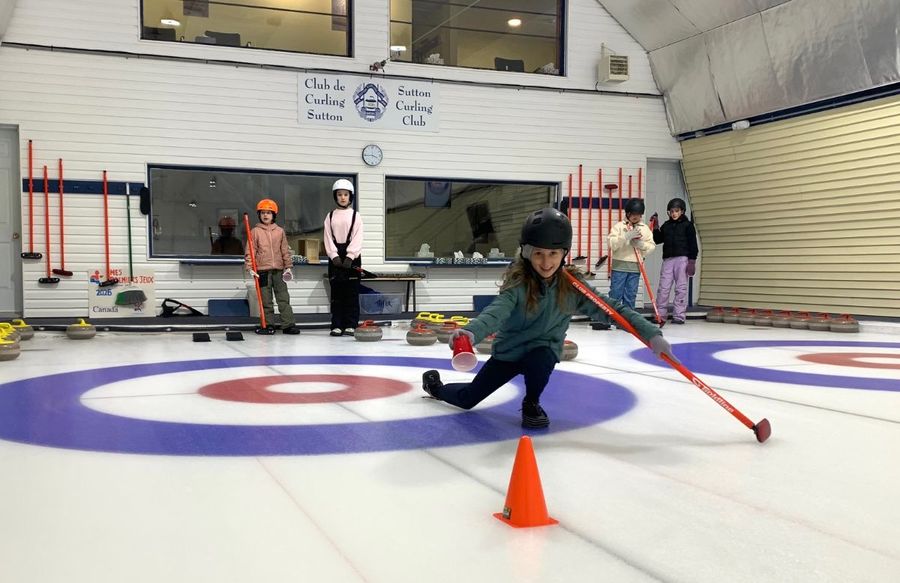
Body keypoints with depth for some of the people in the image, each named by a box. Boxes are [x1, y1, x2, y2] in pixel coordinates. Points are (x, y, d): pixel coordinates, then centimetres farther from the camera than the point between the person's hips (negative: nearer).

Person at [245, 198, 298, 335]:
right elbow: (250, 251, -1)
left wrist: (288, 266, 8)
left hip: (279, 270, 2)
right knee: (266, 300, 4)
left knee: (284, 298, 2)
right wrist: (250, 267, -10)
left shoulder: (280, 231, 8)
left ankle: (288, 324, 4)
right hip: (262, 270, -2)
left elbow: (285, 250, 11)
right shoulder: (255, 231, 1)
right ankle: (268, 325, 10)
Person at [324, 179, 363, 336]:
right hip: (335, 256, 2)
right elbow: (328, 238, 3)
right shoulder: (330, 216, 10)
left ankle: (351, 325, 3)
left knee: (352, 292, -2)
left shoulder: (355, 215, 4)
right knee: (336, 292, 2)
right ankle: (337, 325, 5)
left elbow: (357, 238, -4)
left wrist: (350, 257, -15)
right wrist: (334, 256, -11)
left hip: (352, 256, -2)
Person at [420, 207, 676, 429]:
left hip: (543, 351, 1)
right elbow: (498, 310, -42)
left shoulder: (571, 285, -17)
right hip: (508, 350, 0)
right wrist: (471, 332, -64)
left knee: (539, 361, -36)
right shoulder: (518, 282, -25)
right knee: (466, 399, 6)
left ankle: (531, 403, -3)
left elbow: (610, 307, -19)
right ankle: (435, 384, 42)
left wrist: (651, 334, -32)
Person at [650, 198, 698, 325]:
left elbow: (693, 244, -1)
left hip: (682, 259, -3)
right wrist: (655, 228, 2)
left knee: (681, 288, -1)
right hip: (668, 259, 3)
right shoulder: (666, 225, 15)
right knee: (663, 288, -1)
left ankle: (678, 316, 2)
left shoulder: (688, 225, 3)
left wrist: (692, 261, -8)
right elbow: (657, 240, 16)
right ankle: (660, 314, 4)